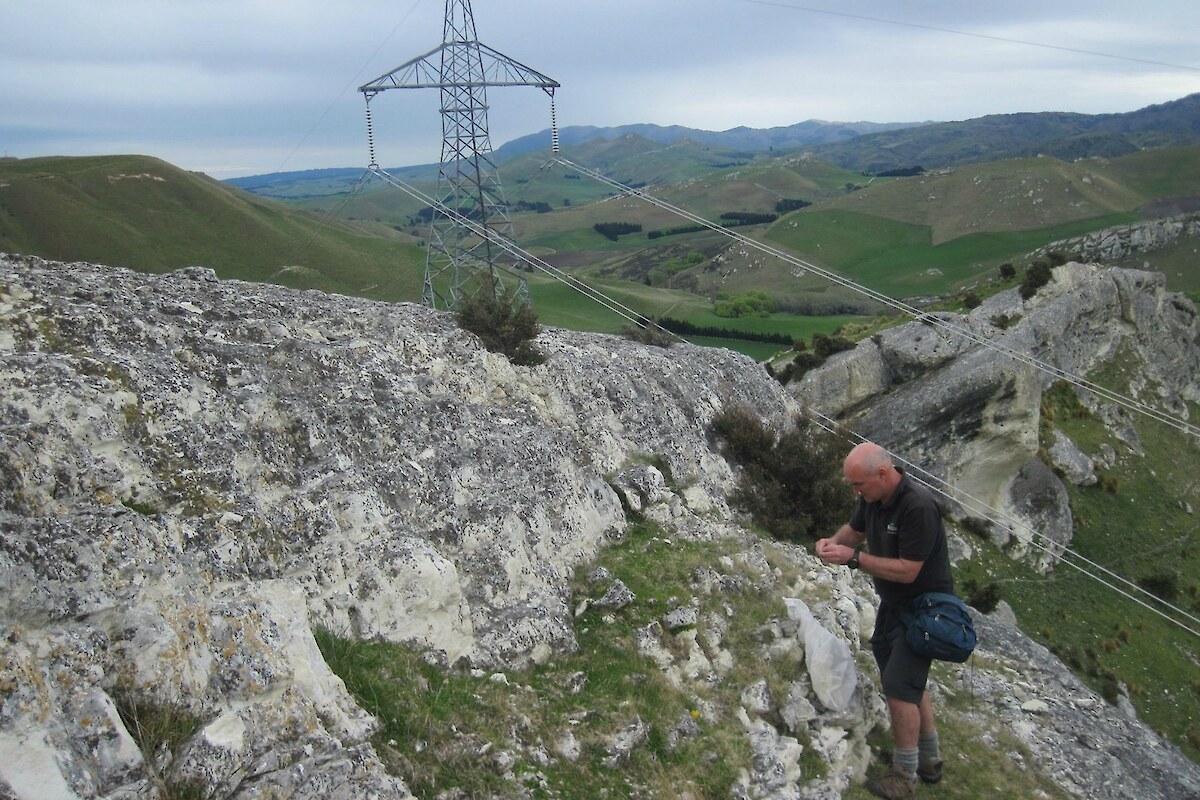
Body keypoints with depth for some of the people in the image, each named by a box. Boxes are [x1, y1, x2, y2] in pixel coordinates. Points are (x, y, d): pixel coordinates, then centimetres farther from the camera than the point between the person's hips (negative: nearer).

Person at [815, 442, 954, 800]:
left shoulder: (918, 507, -30)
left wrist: (854, 557, -29)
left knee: (899, 686, -8)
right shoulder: (873, 497, -4)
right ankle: (930, 761, 35)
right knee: (909, 683, 18)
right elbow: (854, 528, 14)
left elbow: (907, 571, -29)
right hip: (892, 603, 9)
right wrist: (833, 541, -7)